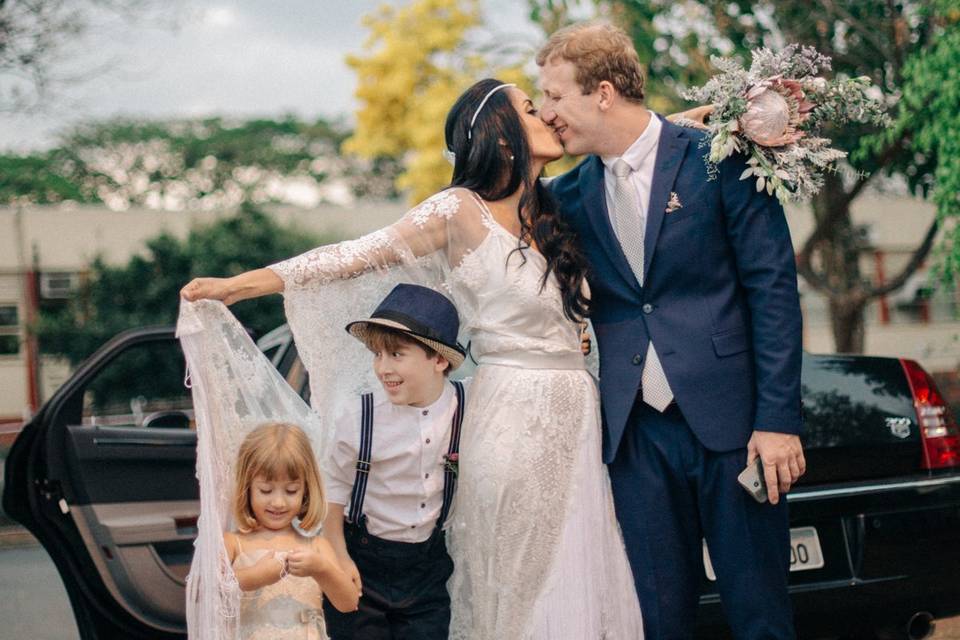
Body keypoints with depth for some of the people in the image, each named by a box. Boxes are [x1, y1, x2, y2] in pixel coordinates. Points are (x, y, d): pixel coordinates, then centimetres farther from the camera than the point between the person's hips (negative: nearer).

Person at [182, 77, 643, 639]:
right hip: (514, 418, -6)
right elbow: (357, 257, -10)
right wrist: (236, 285, -15)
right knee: (517, 592, 1)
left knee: (573, 586, 7)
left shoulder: (553, 209, 12)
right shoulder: (463, 212, -6)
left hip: (574, 422, 6)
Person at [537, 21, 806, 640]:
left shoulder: (718, 159, -3)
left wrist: (778, 419, -9)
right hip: (635, 432, 4)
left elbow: (773, 288, -5)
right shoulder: (570, 194, 10)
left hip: (728, 420, -4)